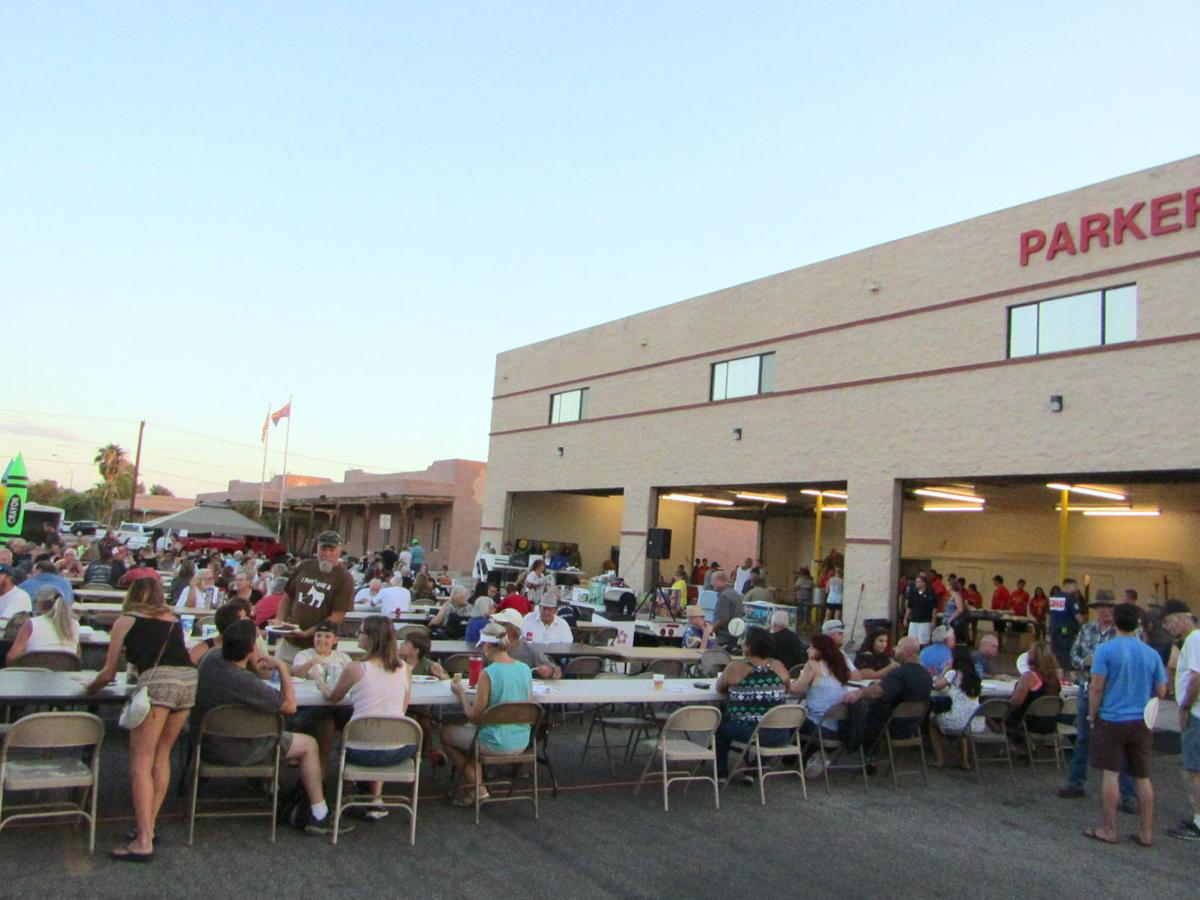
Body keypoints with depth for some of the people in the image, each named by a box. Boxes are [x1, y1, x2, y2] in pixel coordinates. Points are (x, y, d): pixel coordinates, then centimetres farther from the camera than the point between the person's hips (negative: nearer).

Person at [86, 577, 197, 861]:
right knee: (162, 755, 19)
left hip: (157, 681, -5)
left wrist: (92, 687, 43)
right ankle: (148, 825, 23)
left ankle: (143, 842, -4)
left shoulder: (126, 621, 19)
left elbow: (108, 673, 22)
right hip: (190, 678, 5)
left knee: (141, 761, 1)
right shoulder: (173, 620, 29)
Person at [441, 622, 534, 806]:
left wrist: (461, 692, 1)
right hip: (522, 742, 7)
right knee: (468, 730, 31)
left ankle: (477, 789, 21)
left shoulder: (488, 673, -21)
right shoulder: (525, 669, -1)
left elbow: (474, 716, -15)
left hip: (496, 743, -7)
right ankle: (467, 786, 33)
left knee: (446, 733, 18)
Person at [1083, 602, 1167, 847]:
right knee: (1143, 777, 11)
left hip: (1112, 719, -4)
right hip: (1142, 722, 4)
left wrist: (1092, 715, 0)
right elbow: (1161, 692, 7)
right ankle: (1146, 833, 16)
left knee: (1111, 774, 1)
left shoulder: (1106, 650, -10)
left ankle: (1109, 830, 7)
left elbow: (1097, 688, -13)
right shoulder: (1151, 654, 2)